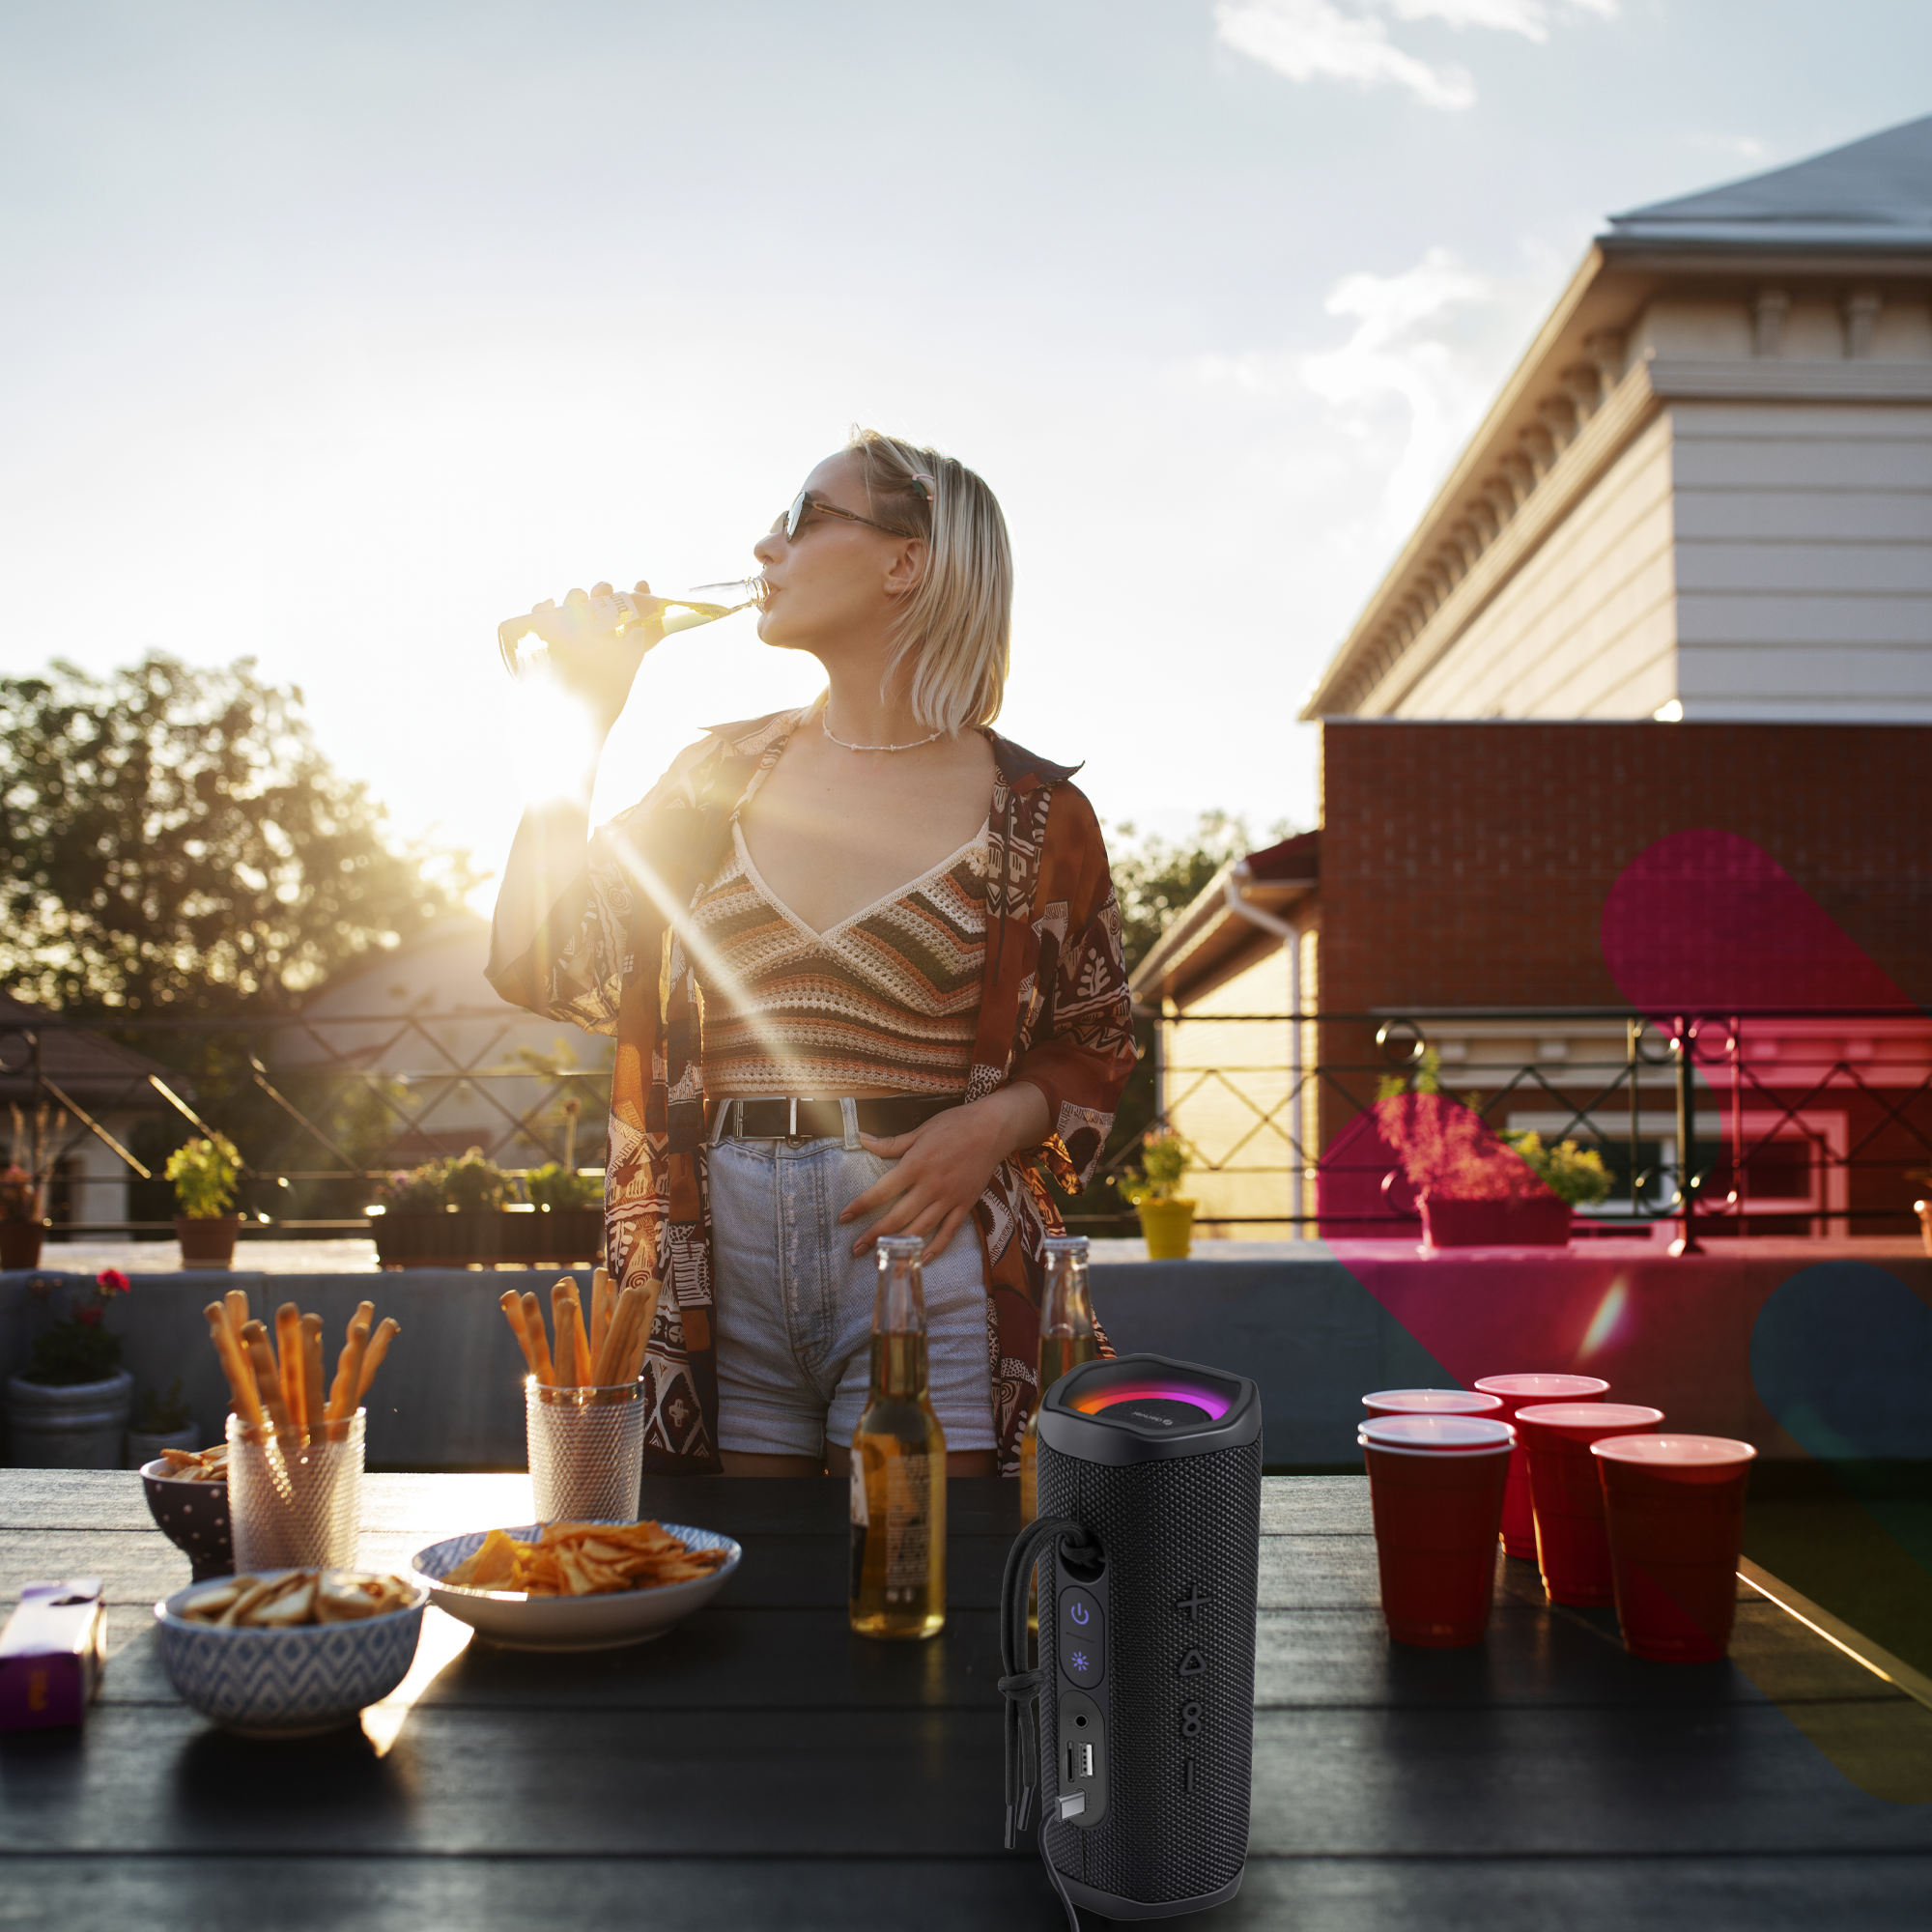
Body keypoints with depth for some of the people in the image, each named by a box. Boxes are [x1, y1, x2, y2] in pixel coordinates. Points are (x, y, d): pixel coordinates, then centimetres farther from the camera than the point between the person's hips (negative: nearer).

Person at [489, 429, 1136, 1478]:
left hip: (922, 1248, -3)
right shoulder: (727, 771, 9)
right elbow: (537, 966, 1)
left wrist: (995, 1123, -10)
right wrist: (586, 716, 1)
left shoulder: (1032, 813, 0)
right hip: (724, 1268, 3)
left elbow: (1095, 1042, 10)